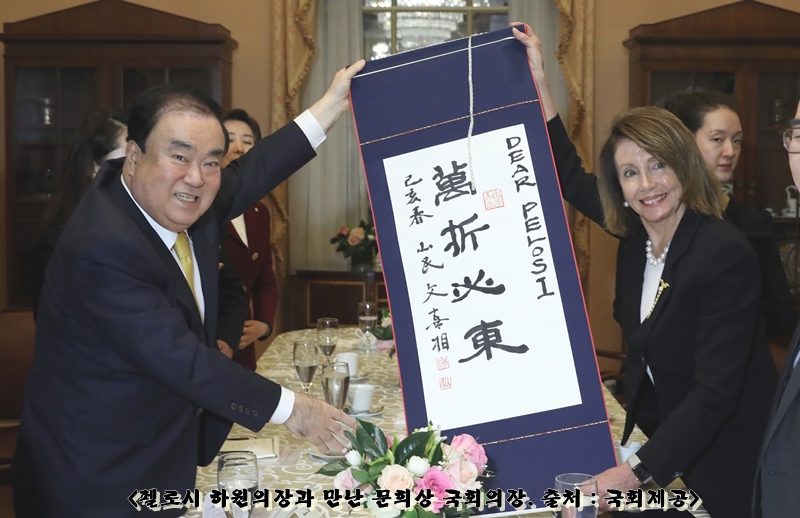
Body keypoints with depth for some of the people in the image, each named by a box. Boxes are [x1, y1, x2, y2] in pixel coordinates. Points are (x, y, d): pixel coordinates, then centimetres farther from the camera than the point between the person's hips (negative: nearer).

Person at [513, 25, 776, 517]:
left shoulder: (727, 255, -27)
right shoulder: (638, 232, -6)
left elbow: (716, 391, -30)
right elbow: (571, 179, 10)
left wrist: (635, 472, -38)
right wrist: (538, 77, 5)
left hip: (720, 450, -6)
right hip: (656, 430, 6)